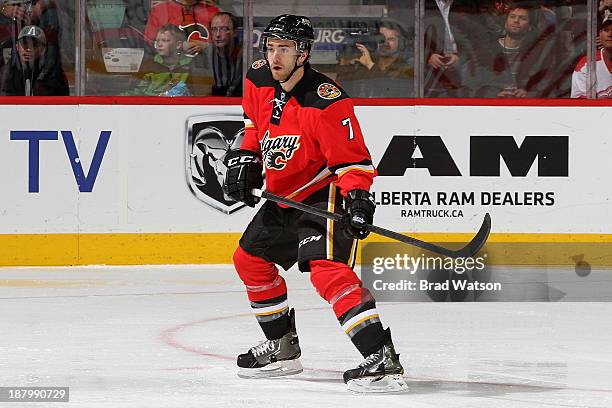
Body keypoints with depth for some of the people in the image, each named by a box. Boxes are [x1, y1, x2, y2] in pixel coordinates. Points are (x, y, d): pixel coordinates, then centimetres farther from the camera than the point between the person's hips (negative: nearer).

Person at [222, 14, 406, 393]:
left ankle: (383, 358, -36)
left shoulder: (326, 102, -26)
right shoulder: (259, 81, -2)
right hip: (283, 196, 9)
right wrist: (244, 160, 7)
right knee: (250, 258, 18)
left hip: (324, 195, -9)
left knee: (328, 270, -27)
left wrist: (357, 199, -36)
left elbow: (353, 159, -23)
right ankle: (283, 347, 33)